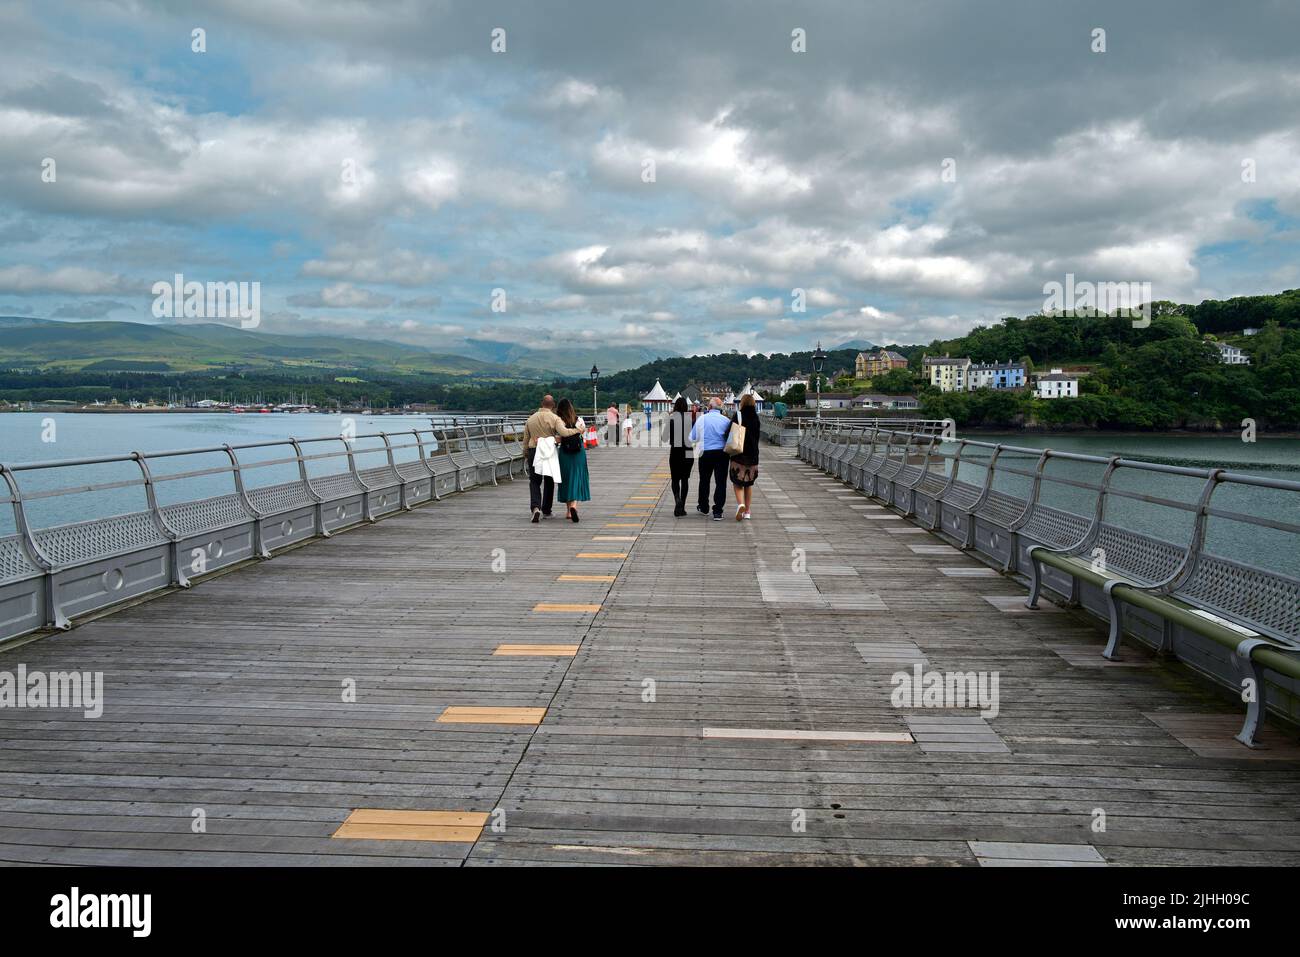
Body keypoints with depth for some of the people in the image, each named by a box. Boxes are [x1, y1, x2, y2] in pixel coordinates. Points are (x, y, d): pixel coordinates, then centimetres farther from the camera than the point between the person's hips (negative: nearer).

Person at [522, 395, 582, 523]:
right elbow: (563, 432, -23)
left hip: (534, 451, 2)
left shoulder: (531, 418, 7)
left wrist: (526, 453, 21)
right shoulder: (554, 418, -7)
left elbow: (526, 439, 11)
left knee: (534, 481, 5)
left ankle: (535, 508, -18)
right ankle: (546, 511, 18)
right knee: (549, 482, 13)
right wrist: (578, 430, -11)